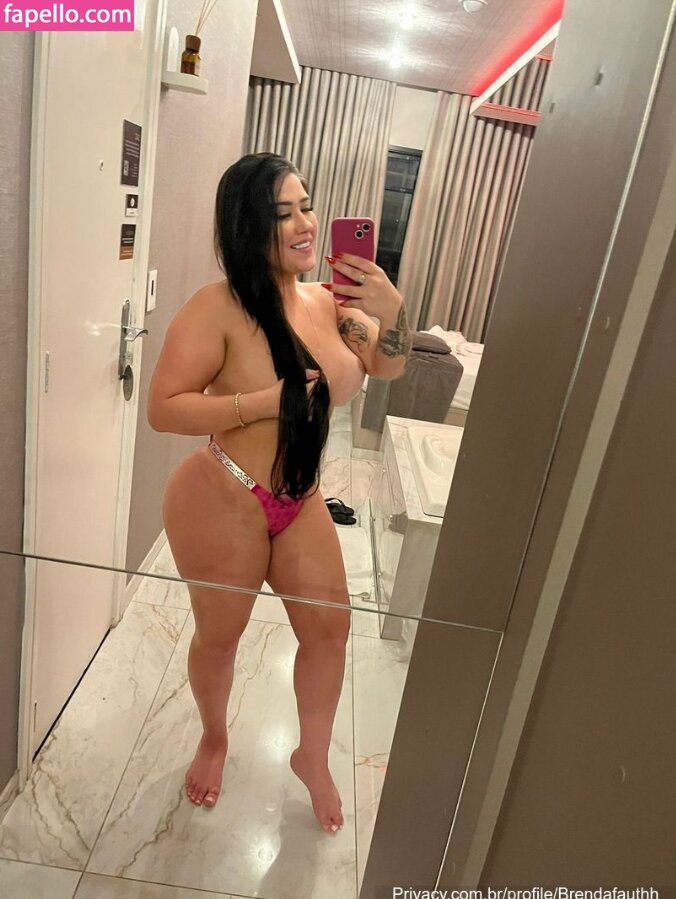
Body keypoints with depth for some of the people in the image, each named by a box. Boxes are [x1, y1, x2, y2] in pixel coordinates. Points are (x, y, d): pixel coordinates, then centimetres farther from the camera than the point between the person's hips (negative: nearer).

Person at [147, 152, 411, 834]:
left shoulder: (326, 303, -2)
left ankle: (312, 757, 39)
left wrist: (392, 312, -15)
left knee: (330, 625, 11)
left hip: (301, 502, 6)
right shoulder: (218, 308, -19)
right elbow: (162, 409, -21)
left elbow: (387, 367, 5)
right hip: (222, 503, -5)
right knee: (220, 634, 15)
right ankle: (213, 739, 48)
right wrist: (267, 401, -26)